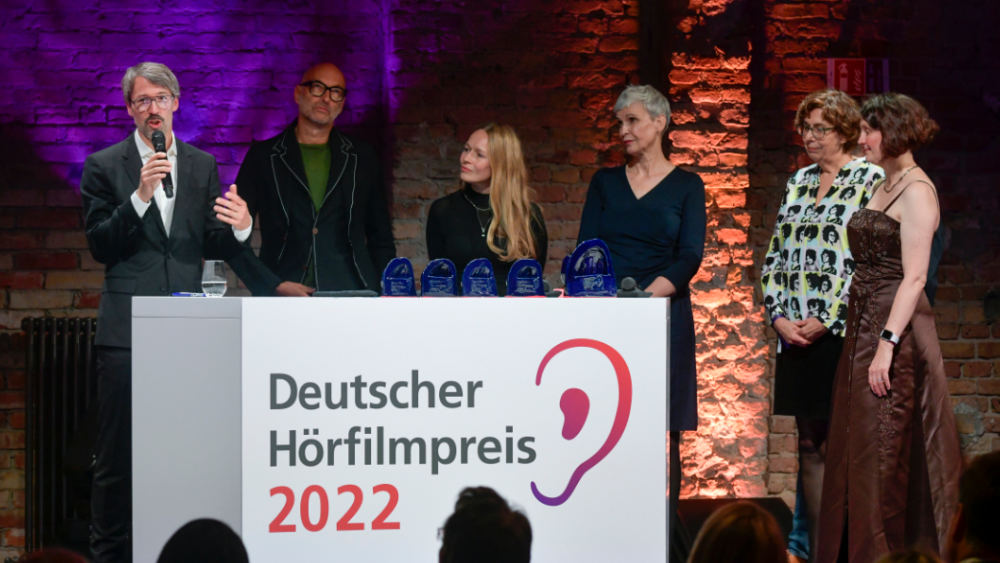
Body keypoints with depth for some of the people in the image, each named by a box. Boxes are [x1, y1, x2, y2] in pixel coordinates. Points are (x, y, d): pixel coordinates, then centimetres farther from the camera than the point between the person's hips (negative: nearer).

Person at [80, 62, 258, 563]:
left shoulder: (203, 166, 14)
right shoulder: (105, 167, 4)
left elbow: (210, 247, 12)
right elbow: (100, 246, -4)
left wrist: (238, 229, -9)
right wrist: (139, 197, -15)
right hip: (128, 328, -3)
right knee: (117, 452, -2)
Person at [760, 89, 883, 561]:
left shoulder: (870, 180, -3)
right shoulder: (798, 183, 15)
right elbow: (775, 257, 15)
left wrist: (824, 320, -14)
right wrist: (779, 317, 0)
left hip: (841, 332, -6)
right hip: (796, 337, 6)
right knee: (810, 444, 7)